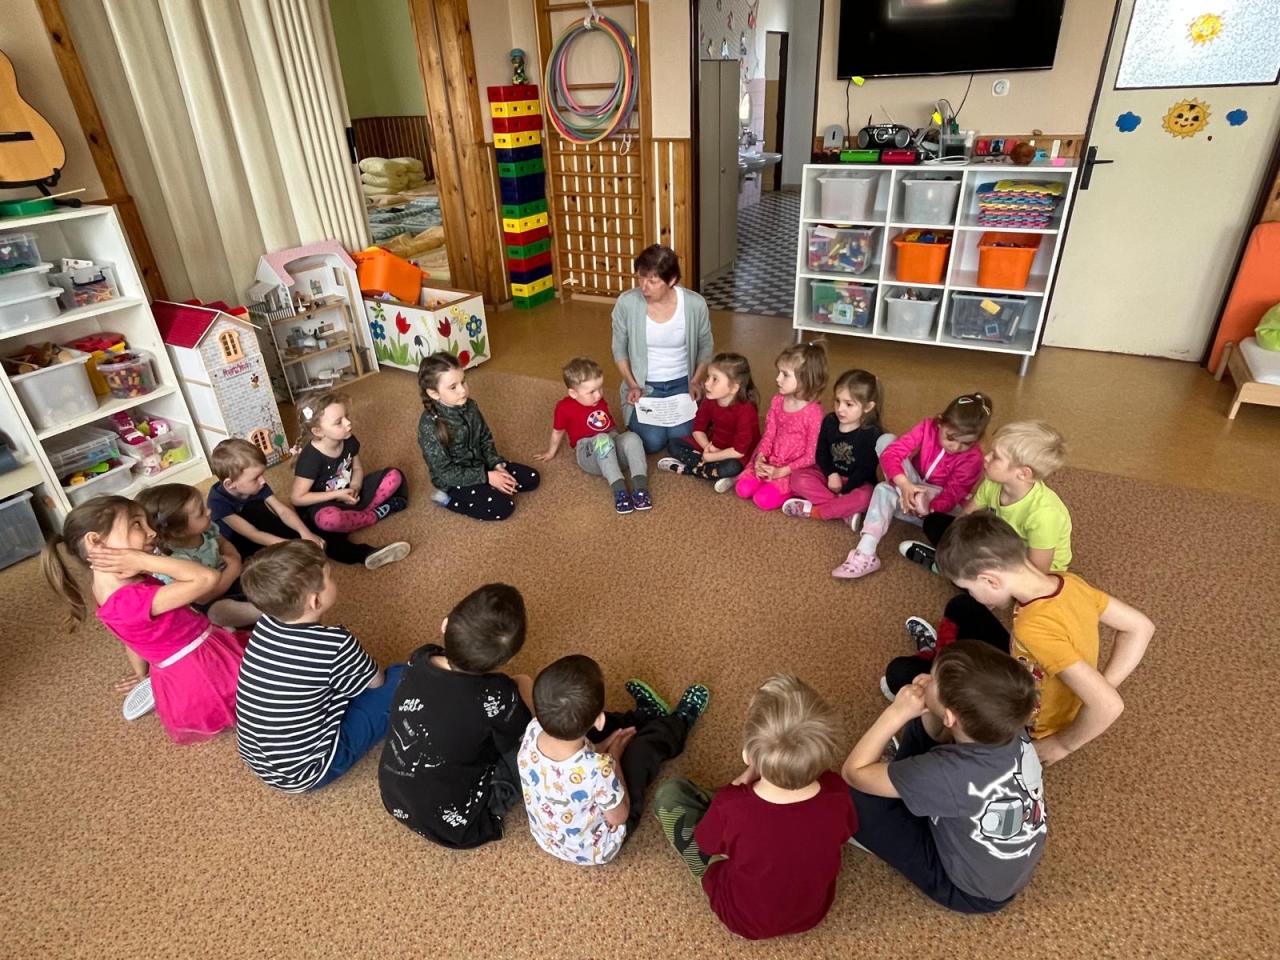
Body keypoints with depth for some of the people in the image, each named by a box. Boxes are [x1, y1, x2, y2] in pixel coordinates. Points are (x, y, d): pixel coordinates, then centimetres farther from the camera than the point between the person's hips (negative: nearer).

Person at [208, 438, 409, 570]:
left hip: (263, 535, 6)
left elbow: (282, 510, -16)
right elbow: (253, 535, -33)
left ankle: (363, 553, -30)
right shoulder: (218, 501, -27)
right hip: (238, 547, -6)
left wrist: (304, 533, -35)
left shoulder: (255, 486, -9)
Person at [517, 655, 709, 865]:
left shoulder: (533, 730, -28)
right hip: (594, 851, -4)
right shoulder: (597, 770, -43)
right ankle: (680, 721, 36)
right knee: (643, 748, 2)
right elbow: (619, 817, -21)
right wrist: (613, 758, -14)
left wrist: (599, 749, -9)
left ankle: (648, 714, 38)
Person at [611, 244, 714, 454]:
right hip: (644, 385, 0)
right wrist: (632, 385, -11)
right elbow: (619, 349, -2)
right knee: (652, 443, -17)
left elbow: (705, 347, 2)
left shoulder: (695, 304, -16)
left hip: (681, 383, 1)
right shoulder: (626, 303, -17)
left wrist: (696, 381, -9)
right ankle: (636, 416, 18)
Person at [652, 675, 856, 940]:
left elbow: (707, 843, -13)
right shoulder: (837, 793, -30)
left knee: (669, 794, 1)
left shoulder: (730, 807, -38)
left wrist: (747, 776, -15)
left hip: (745, 920, -3)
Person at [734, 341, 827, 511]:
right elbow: (769, 435, 5)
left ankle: (793, 491, 3)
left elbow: (811, 456, -16)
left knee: (763, 499, -21)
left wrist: (782, 471, -21)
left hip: (796, 469, -5)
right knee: (743, 490, -15)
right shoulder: (777, 402, -1)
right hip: (770, 461, 5)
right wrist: (760, 458, -14)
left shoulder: (813, 412, -19)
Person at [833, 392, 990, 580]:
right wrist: (905, 485, -48)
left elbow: (952, 495, -26)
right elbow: (890, 454, -30)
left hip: (940, 506, -4)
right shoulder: (928, 427, -19)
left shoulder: (973, 458, -23)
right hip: (912, 489, 4)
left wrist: (928, 508, -48)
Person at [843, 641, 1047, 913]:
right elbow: (939, 734, -1)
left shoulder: (949, 775, -42)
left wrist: (896, 713, -29)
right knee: (920, 725, 6)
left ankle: (887, 831, 18)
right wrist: (927, 710, -22)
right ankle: (904, 795, 30)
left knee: (851, 793, -15)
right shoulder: (1009, 729, -24)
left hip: (971, 891, -6)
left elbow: (853, 772, -27)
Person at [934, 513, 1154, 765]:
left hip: (1030, 731, -7)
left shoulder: (1035, 628, -43)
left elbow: (1108, 706, -41)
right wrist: (1102, 684, -4)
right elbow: (1139, 627, -6)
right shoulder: (1069, 582, -19)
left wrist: (1062, 744, -22)